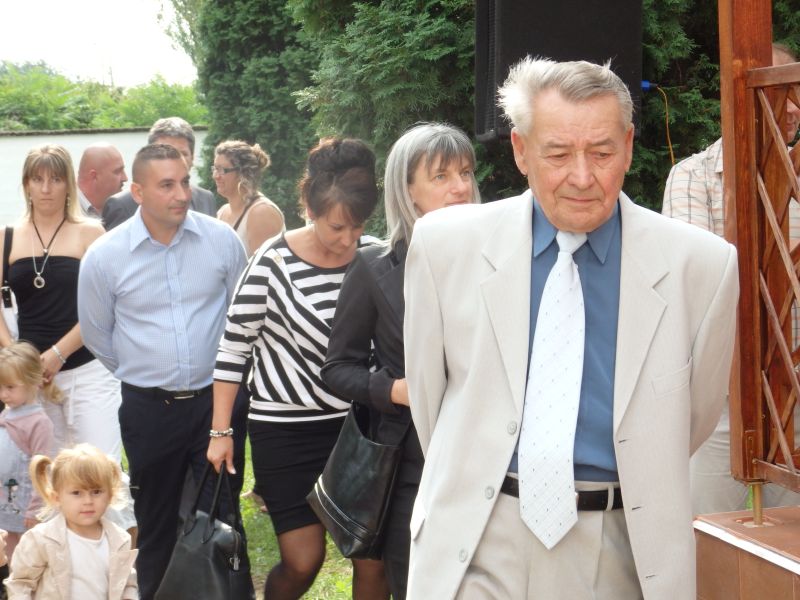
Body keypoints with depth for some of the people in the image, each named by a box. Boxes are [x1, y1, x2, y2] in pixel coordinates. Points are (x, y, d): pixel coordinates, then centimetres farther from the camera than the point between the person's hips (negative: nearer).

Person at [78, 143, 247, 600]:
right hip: (149, 408, 0)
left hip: (216, 398, 1)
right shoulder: (104, 256, -9)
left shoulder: (222, 239, -7)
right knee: (156, 524, 14)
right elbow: (97, 337, 6)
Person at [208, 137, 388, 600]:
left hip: (357, 423, 3)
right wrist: (221, 432, -5)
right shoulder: (274, 265, -13)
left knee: (374, 559, 1)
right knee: (303, 562, 0)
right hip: (287, 427, -3)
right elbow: (233, 347, -6)